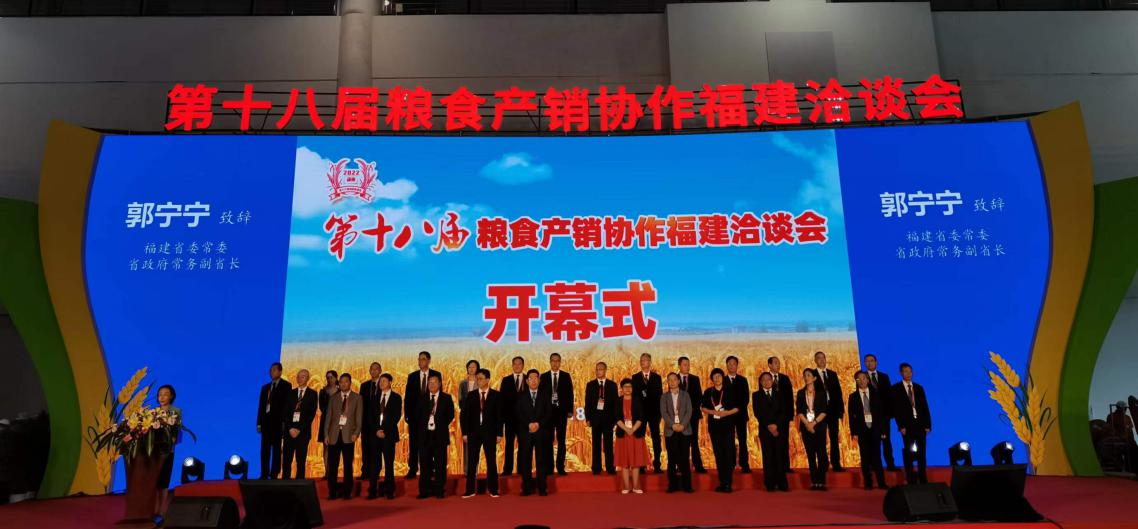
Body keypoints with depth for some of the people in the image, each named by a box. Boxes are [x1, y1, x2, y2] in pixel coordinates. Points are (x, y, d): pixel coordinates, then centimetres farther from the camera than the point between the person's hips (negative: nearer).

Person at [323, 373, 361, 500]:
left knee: (348, 465, 1)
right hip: (334, 434, 2)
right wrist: (326, 434, 0)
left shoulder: (357, 398, 7)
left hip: (348, 434, -2)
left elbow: (359, 418, 2)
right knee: (332, 465, 0)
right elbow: (328, 418, 10)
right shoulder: (334, 398, 13)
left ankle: (347, 492, 8)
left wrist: (356, 433, -9)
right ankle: (332, 492, 7)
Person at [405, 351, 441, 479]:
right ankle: (412, 470, 10)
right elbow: (407, 397, 7)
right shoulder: (412, 376, 7)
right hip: (415, 415, 2)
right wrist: (407, 414, 0)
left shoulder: (436, 375, 2)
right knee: (413, 443, 4)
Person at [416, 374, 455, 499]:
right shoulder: (422, 399, 10)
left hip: (440, 435, -2)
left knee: (440, 464, 1)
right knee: (425, 464, 4)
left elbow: (451, 415, 2)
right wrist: (420, 429, 1)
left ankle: (439, 490, 7)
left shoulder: (446, 398, 4)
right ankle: (425, 490, 11)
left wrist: (441, 425, -4)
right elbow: (417, 416, 10)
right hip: (425, 434, 2)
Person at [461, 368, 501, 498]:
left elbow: (499, 415, -1)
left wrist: (499, 433, -6)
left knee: (491, 461, 4)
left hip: (489, 432, -2)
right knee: (471, 462, 4)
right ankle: (470, 490, 10)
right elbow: (465, 415, 4)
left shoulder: (496, 395, 1)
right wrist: (464, 433, -2)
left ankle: (493, 490, 11)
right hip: (473, 432, 2)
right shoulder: (471, 395, 6)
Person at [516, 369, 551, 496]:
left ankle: (542, 488, 3)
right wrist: (528, 424, -12)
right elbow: (518, 413, 1)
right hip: (525, 432, 0)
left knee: (541, 460, -1)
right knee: (525, 460, 0)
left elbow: (549, 413, 2)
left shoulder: (545, 395, 9)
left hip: (541, 431, 0)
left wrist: (538, 424, -12)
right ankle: (527, 488, 5)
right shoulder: (521, 396, 9)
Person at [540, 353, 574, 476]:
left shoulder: (566, 376, 5)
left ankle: (560, 467, 6)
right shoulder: (543, 376, 5)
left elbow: (570, 394, 3)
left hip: (561, 411, 0)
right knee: (548, 440, 3)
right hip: (548, 411, 0)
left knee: (561, 440, 2)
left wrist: (570, 410, -3)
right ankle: (549, 467, 8)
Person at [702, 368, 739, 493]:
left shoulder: (729, 391, 3)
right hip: (714, 426, 2)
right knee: (718, 454, 3)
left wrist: (727, 412, -13)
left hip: (728, 425, -2)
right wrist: (713, 412, -9)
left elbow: (737, 408, 3)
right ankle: (722, 483, 10)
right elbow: (704, 408, 10)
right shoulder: (708, 392, 8)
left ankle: (728, 483, -7)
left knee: (728, 453, -8)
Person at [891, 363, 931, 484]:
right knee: (909, 453, -2)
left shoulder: (919, 387, 12)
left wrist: (928, 425, 2)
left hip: (920, 424, 3)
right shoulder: (896, 389, 1)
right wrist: (901, 426, -11)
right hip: (907, 425, -3)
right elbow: (896, 409, -4)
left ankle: (923, 479, 10)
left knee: (921, 452, 4)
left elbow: (925, 407, 9)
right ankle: (911, 480, 2)